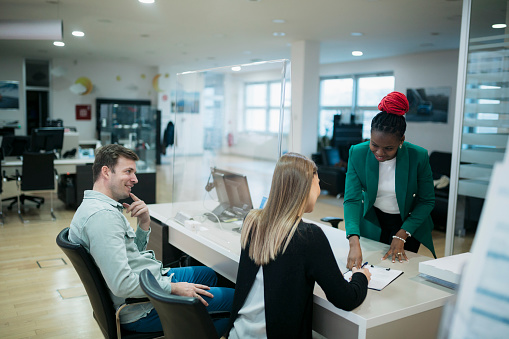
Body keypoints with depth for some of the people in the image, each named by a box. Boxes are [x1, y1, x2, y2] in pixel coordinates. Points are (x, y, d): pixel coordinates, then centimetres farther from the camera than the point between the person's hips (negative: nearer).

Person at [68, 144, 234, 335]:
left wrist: (144, 223, -2)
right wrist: (173, 288, -21)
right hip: (142, 310, -11)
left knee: (209, 274, 28)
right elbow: (122, 285, -32)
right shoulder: (102, 215, -26)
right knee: (234, 298, -5)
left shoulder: (108, 208, 8)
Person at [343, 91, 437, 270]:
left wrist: (402, 235, -19)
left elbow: (427, 201, -11)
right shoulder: (357, 153, -21)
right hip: (372, 222, 1)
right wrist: (354, 243, -38)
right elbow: (352, 199, -25)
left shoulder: (419, 157, -23)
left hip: (408, 223, -1)